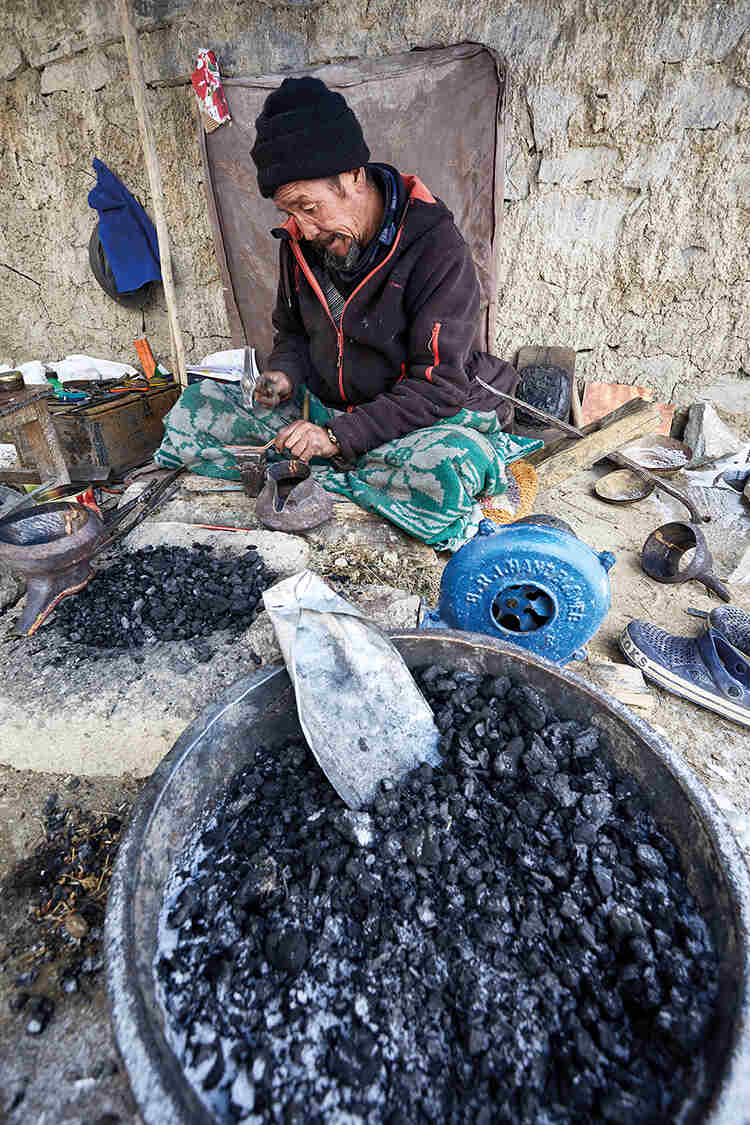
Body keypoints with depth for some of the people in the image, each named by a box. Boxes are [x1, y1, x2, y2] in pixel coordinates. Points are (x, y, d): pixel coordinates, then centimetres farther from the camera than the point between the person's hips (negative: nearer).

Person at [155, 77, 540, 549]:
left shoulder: (437, 246, -17)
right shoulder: (299, 242, 3)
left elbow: (440, 385, -21)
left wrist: (340, 435, -26)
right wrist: (285, 373, -6)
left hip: (423, 418, -4)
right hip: (323, 410, 5)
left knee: (456, 470, -41)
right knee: (195, 406, -4)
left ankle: (327, 479, -15)